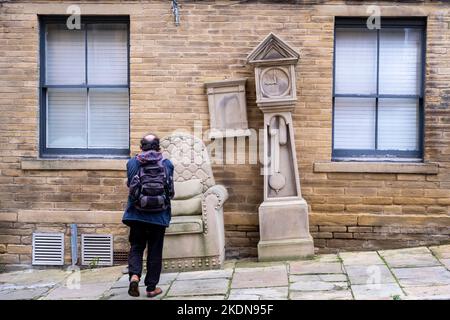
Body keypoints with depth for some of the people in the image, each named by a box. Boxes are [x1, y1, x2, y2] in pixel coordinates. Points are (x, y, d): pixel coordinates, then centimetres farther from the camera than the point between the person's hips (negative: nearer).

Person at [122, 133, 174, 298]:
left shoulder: (132, 163, -3)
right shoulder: (167, 164, -3)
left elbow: (129, 184, 9)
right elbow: (170, 191, 3)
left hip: (136, 215, 0)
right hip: (159, 216, 0)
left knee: (136, 247, 12)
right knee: (155, 251, 9)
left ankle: (134, 274, -13)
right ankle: (151, 287, 14)